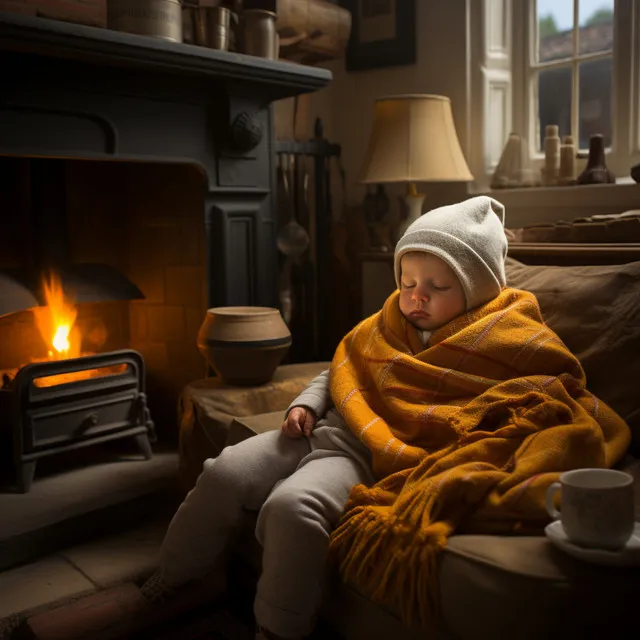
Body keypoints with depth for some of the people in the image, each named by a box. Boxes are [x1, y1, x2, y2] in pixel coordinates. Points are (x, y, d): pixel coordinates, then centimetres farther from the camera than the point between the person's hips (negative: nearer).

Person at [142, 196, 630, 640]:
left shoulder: (509, 343, -2)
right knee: (222, 475, -7)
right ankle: (166, 589, 14)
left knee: (291, 506, -31)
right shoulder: (390, 324, 16)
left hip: (372, 455, -6)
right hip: (325, 427, 7)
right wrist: (306, 405, 6)